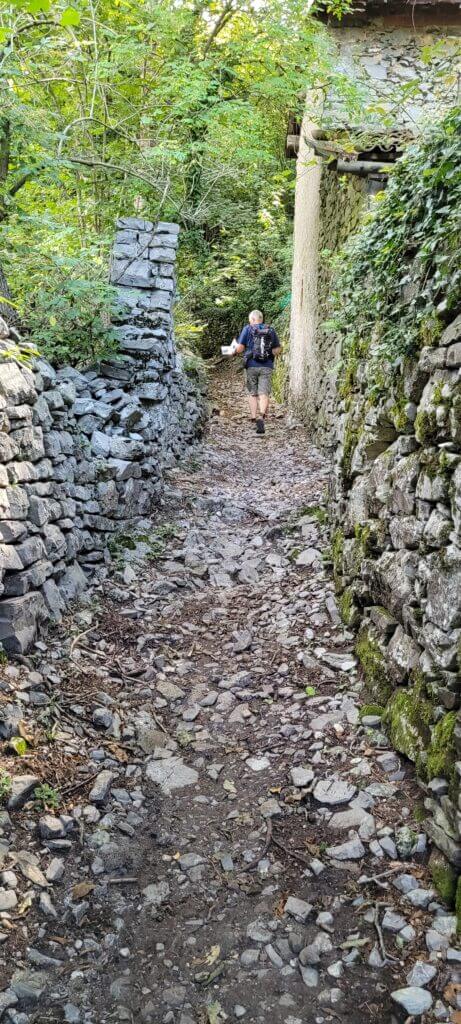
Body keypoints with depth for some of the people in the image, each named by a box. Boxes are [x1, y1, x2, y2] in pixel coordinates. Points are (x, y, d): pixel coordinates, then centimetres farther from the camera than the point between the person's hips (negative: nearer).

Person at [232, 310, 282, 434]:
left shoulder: (248, 329, 0)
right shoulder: (271, 330, 8)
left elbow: (240, 348, -5)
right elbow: (278, 350, 10)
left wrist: (235, 352, 16)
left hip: (252, 366, -1)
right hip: (267, 367, 1)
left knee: (252, 393, 13)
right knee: (264, 394, -4)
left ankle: (254, 417, 10)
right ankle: (261, 416, -25)